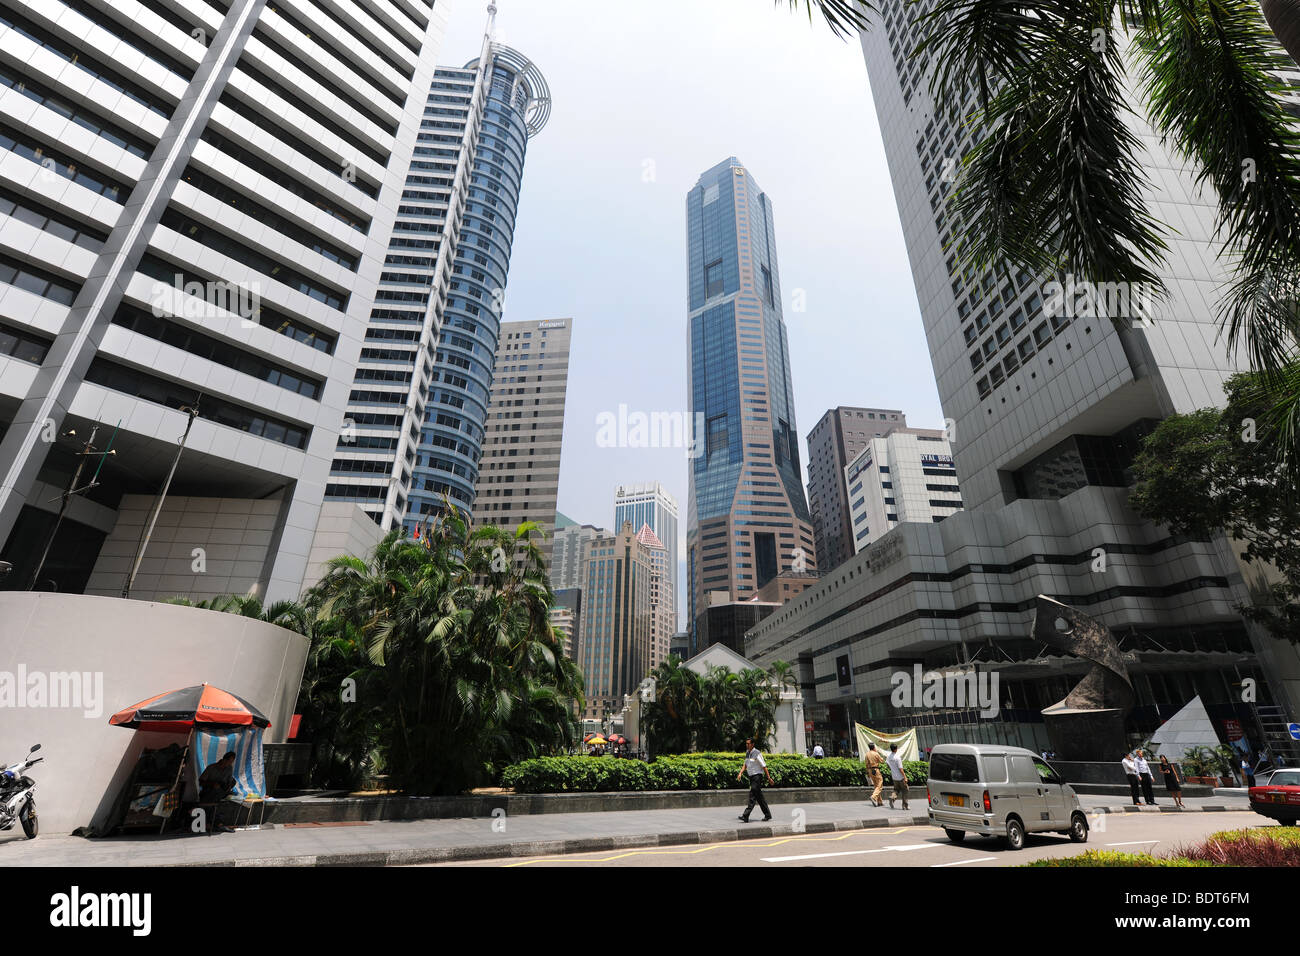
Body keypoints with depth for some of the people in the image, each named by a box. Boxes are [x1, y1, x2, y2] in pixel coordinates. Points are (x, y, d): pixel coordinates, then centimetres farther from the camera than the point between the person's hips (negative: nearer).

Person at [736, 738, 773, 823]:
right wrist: (740, 773, 4)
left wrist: (769, 778, -10)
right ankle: (767, 815, 23)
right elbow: (745, 765, 18)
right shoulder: (747, 752, 10)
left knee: (752, 796, -11)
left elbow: (764, 766, -11)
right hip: (751, 777, 8)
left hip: (757, 776, -8)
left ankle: (745, 816, -15)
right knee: (759, 797, 13)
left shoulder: (757, 753, -14)